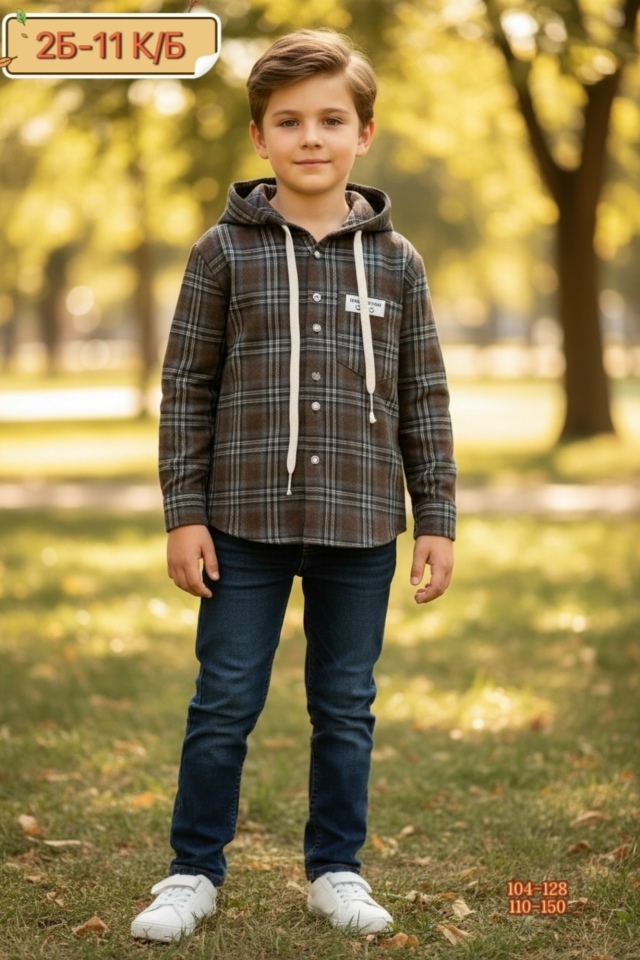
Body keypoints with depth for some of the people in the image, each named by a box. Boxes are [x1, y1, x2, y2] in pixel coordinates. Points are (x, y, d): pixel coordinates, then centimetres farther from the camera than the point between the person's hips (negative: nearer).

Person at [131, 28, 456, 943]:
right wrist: (185, 513, -4)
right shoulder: (225, 253, -1)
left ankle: (337, 870, 25)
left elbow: (424, 398, 7)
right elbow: (186, 387, 1)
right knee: (224, 705, 5)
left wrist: (437, 518, 4)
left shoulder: (395, 260, 3)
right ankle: (194, 871, 19)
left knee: (346, 707, 11)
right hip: (246, 523, -1)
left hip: (361, 527, 2)